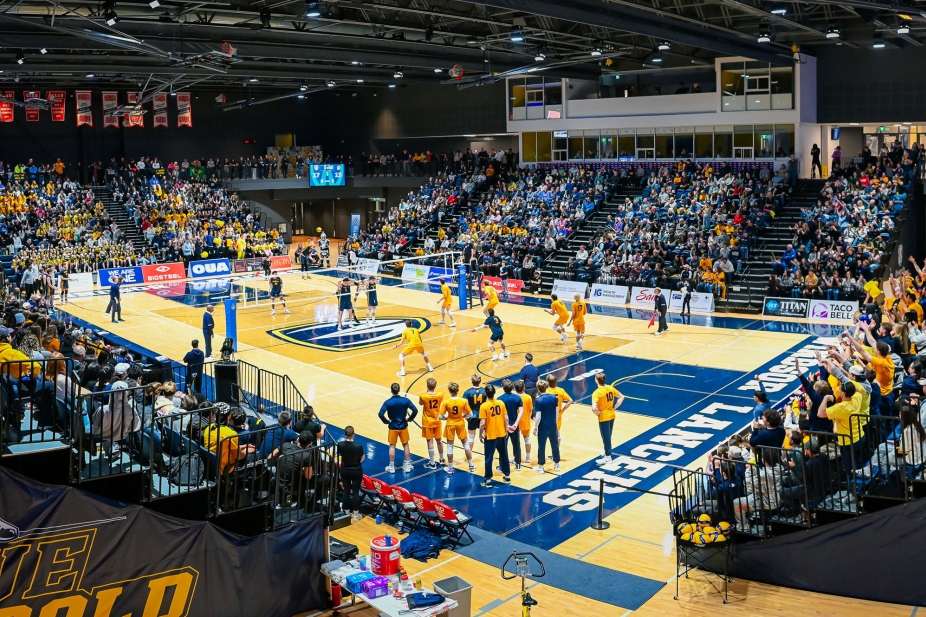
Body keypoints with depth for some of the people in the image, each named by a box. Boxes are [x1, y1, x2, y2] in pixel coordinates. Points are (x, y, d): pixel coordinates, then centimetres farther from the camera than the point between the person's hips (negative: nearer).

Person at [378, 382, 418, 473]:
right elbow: (415, 410, -15)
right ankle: (407, 465, 21)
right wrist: (409, 419, 0)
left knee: (392, 446, 10)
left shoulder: (388, 402, -16)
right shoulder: (405, 400, -11)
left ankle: (391, 467, 15)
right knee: (406, 445, 15)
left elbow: (381, 414, -24)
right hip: (403, 426, 2)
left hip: (393, 427, -2)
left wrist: (387, 421, -8)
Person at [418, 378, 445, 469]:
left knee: (430, 442, 4)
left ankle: (432, 463, 9)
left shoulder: (423, 396, -22)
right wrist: (434, 390, 13)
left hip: (427, 422, -3)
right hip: (437, 421, 4)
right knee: (439, 440, 18)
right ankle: (442, 460, 33)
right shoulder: (440, 395, -14)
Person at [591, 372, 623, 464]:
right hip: (611, 416, 7)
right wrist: (614, 407, 7)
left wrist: (597, 413, -15)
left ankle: (607, 458, 18)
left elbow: (594, 408, -35)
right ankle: (607, 452, 38)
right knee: (608, 436, 23)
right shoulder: (611, 388, -3)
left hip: (603, 418, -7)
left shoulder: (597, 393, -24)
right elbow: (621, 397, 8)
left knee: (606, 437, 6)